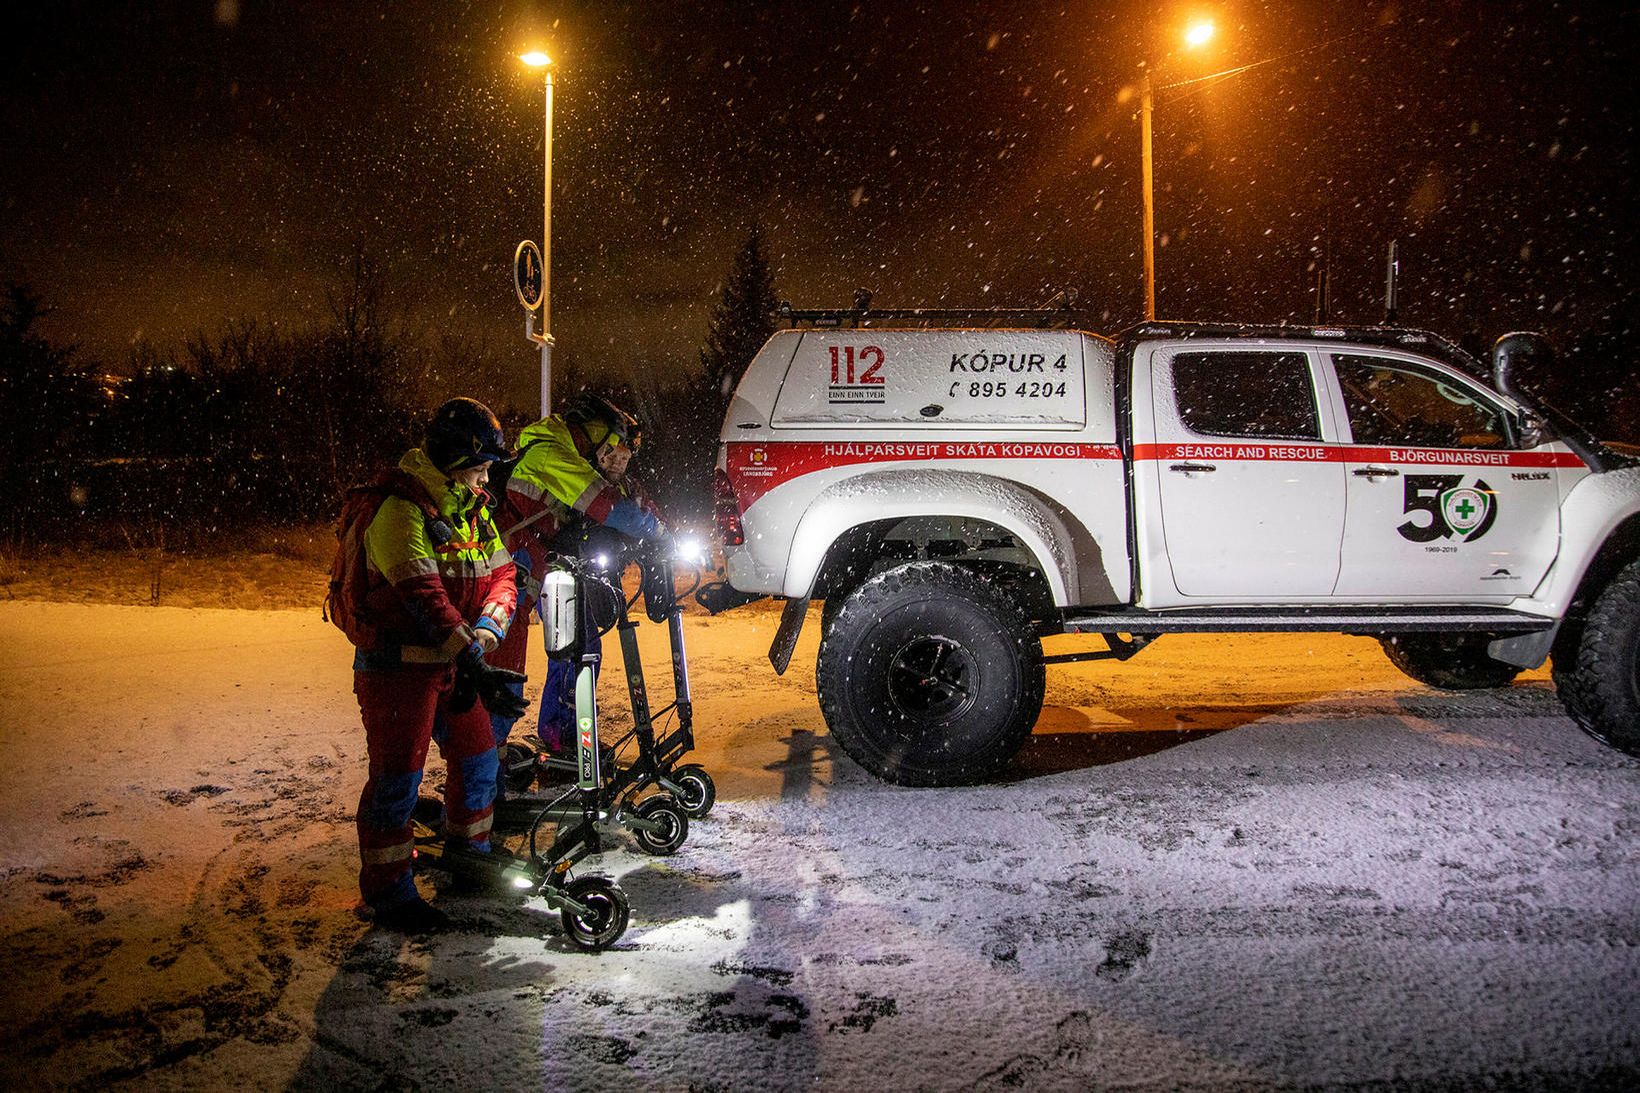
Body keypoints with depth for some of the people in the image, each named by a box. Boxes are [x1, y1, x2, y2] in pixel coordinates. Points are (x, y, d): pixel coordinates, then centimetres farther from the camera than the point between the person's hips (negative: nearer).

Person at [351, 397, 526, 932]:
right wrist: (476, 664, -36)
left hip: (454, 662, 8)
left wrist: (483, 636, -17)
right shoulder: (401, 512, -20)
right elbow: (425, 599, -30)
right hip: (397, 666, -8)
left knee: (478, 757, 15)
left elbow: (501, 575, 2)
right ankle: (387, 889, 11)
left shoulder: (474, 510, 8)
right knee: (397, 777, -2)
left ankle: (468, 852, 35)